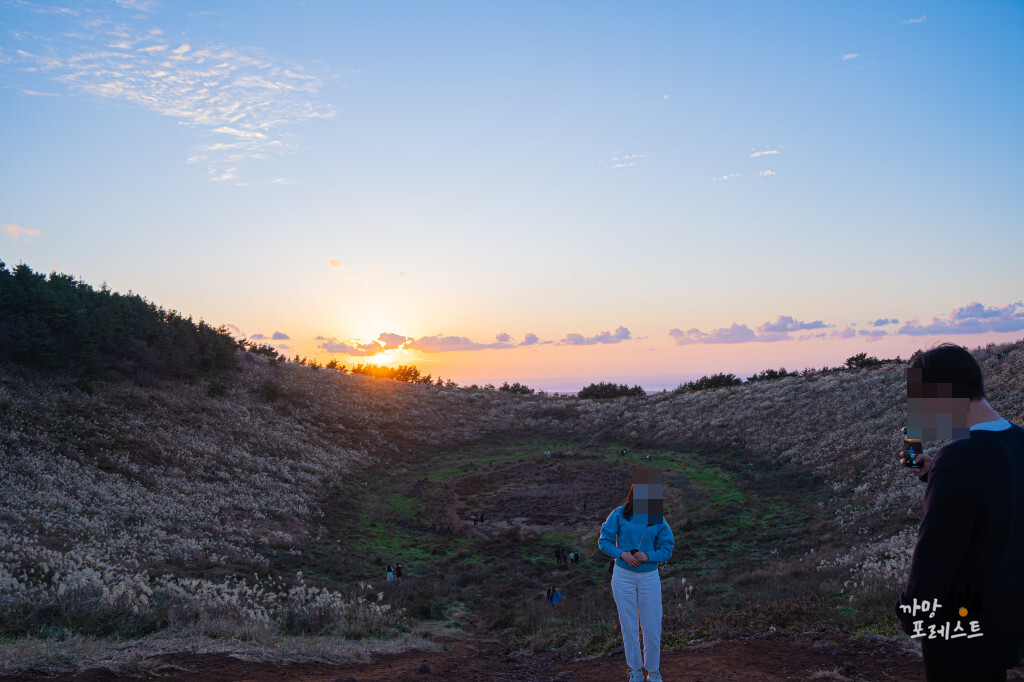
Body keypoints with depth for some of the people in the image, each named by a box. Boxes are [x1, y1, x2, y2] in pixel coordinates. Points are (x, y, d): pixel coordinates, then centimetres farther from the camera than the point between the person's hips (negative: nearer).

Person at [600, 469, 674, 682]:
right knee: (629, 626, 10)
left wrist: (648, 556, -19)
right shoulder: (619, 514, -7)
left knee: (652, 626, 6)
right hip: (623, 576, 0)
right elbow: (604, 541, -3)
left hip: (649, 577, 1)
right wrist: (622, 554, -18)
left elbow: (666, 549, -1)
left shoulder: (658, 519, -4)